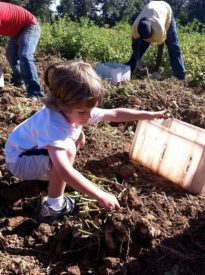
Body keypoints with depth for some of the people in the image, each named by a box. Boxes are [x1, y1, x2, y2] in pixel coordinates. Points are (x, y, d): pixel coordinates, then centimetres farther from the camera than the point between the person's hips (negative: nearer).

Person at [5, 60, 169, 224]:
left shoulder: (74, 111, -14)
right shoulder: (52, 126, -40)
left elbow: (115, 114, -3)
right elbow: (64, 170, -49)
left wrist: (149, 115, 0)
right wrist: (100, 196, -48)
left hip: (38, 149, 8)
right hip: (20, 159, -8)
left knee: (79, 138, 7)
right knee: (68, 149, -32)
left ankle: (50, 174, 19)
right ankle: (53, 208, -14)